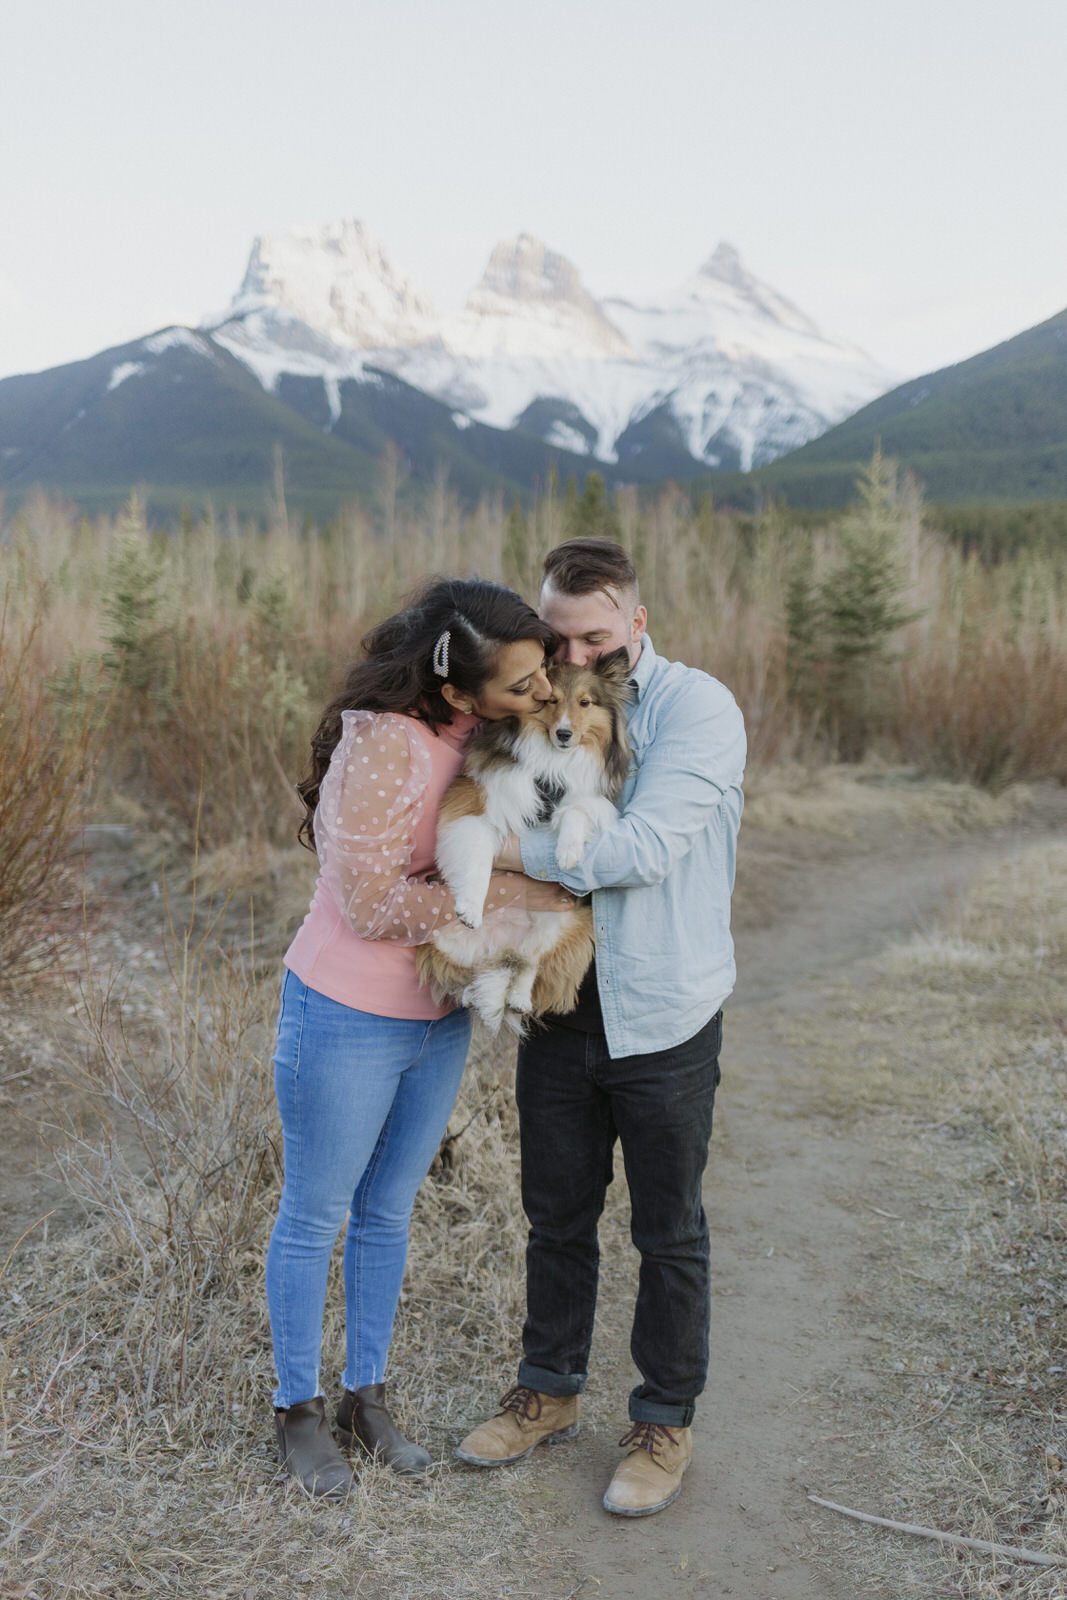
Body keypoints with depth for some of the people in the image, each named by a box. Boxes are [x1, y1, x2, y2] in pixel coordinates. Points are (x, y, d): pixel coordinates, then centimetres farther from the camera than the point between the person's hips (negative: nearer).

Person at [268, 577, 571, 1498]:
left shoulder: (491, 737, -5)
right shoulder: (385, 742, -28)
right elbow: (373, 904, -27)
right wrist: (512, 893, -25)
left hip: (439, 1019, 7)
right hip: (347, 1018, -7)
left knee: (388, 1212, 20)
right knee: (315, 1215, 13)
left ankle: (367, 1396, 38)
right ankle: (298, 1409, 33)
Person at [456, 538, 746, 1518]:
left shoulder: (698, 709, -14)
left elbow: (641, 850, -26)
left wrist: (498, 848, -21)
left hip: (661, 1019, -5)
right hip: (558, 1009, 5)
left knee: (669, 1234, 10)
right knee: (557, 1216, 18)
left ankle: (665, 1424, 28)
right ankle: (549, 1393, 38)